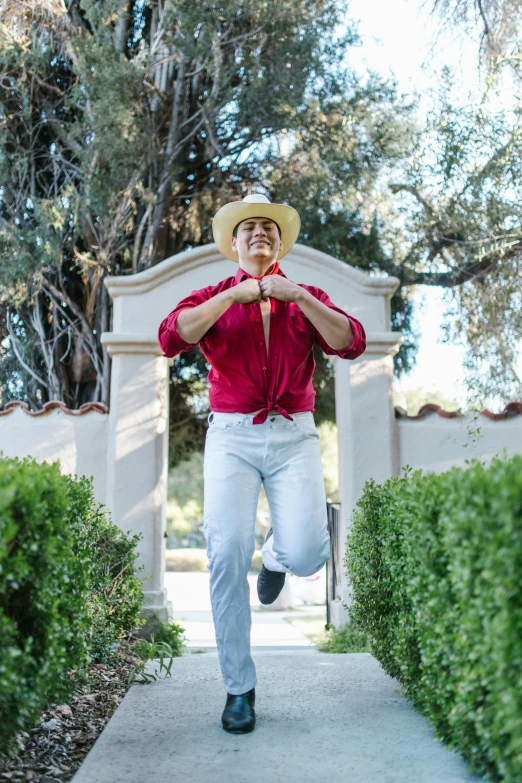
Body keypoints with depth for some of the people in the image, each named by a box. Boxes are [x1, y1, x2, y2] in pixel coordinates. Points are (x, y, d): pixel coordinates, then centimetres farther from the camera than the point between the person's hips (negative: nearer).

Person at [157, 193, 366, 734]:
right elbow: (172, 337, -8)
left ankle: (276, 555, 24)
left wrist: (299, 297, -13)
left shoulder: (307, 298, 15)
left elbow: (352, 344, -3)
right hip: (232, 436, 0)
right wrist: (233, 295, -13)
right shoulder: (214, 297, 11)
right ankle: (238, 688, 1)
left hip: (294, 436, 1)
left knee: (307, 554, -17)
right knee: (227, 553, -15)